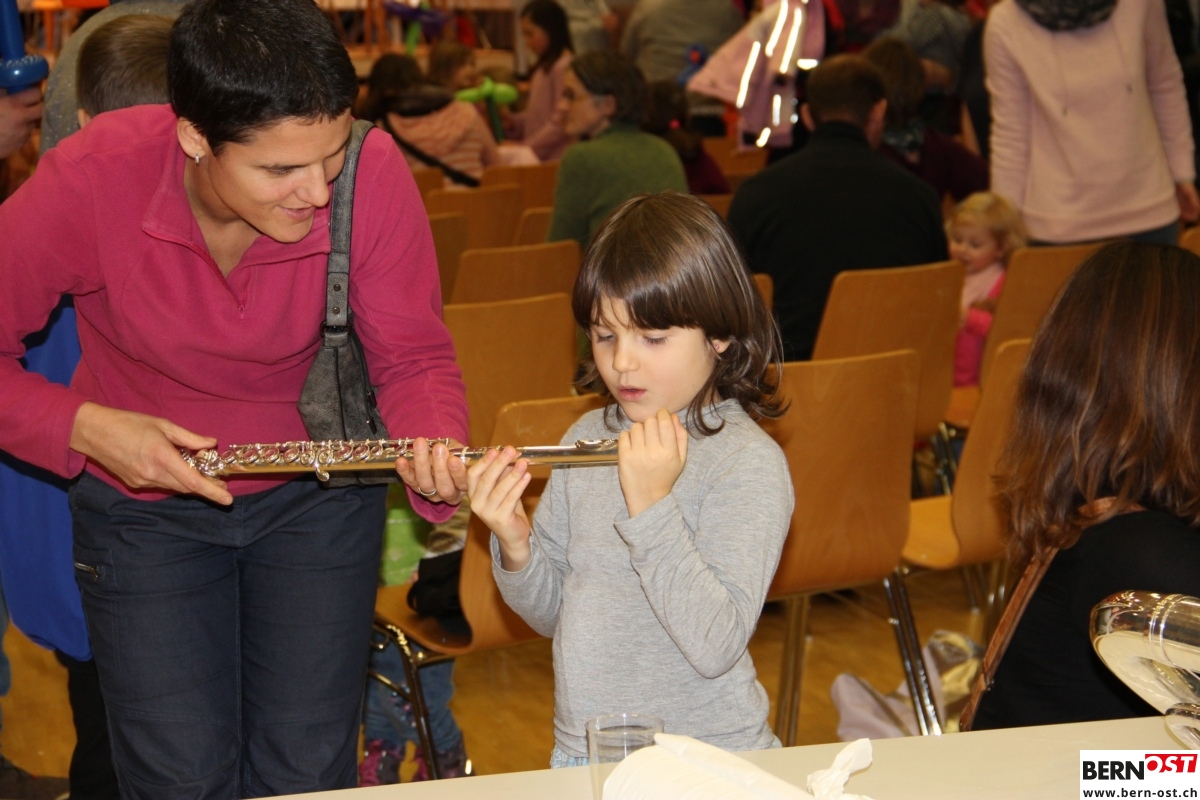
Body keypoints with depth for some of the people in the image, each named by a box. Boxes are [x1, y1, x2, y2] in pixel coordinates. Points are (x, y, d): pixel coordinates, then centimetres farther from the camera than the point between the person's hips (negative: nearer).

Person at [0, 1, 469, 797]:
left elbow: (412, 357, -15)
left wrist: (435, 448, -35)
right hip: (145, 502, 0)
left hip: (319, 490, 1)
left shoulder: (373, 173, -24)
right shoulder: (90, 180, -27)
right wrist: (86, 428, -28)